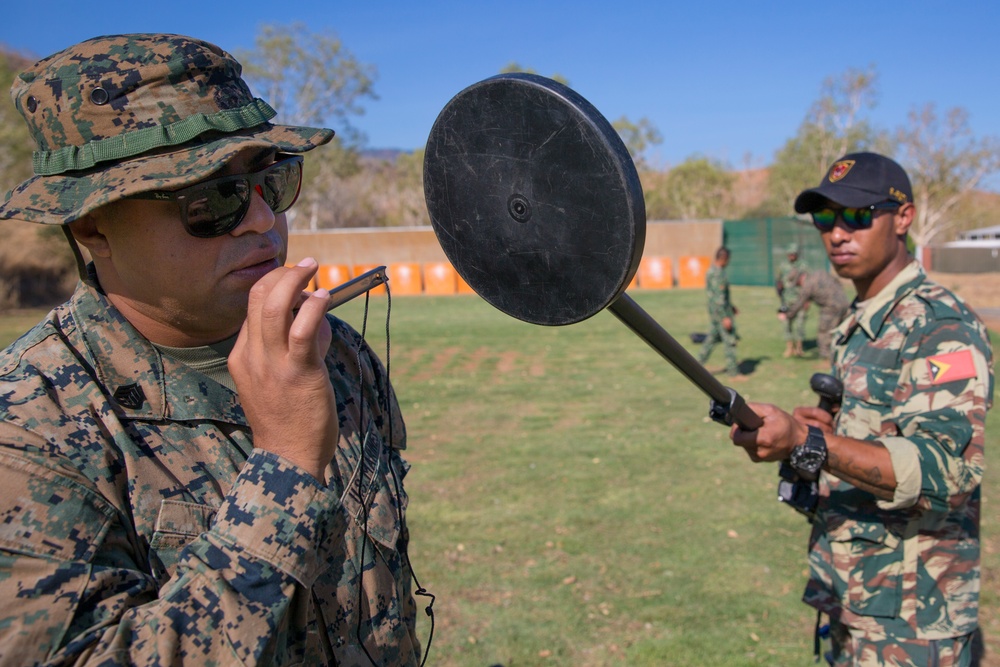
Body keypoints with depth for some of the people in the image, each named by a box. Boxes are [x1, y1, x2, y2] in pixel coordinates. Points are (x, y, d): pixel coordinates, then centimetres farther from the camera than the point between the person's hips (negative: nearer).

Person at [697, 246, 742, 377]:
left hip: (714, 311, 10)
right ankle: (733, 372, 6)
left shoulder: (712, 269, 10)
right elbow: (719, 297, -25)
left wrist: (730, 305, 26)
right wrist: (725, 317, -24)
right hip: (721, 311, -10)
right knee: (729, 341, -1)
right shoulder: (718, 274, -23)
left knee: (712, 338, 15)